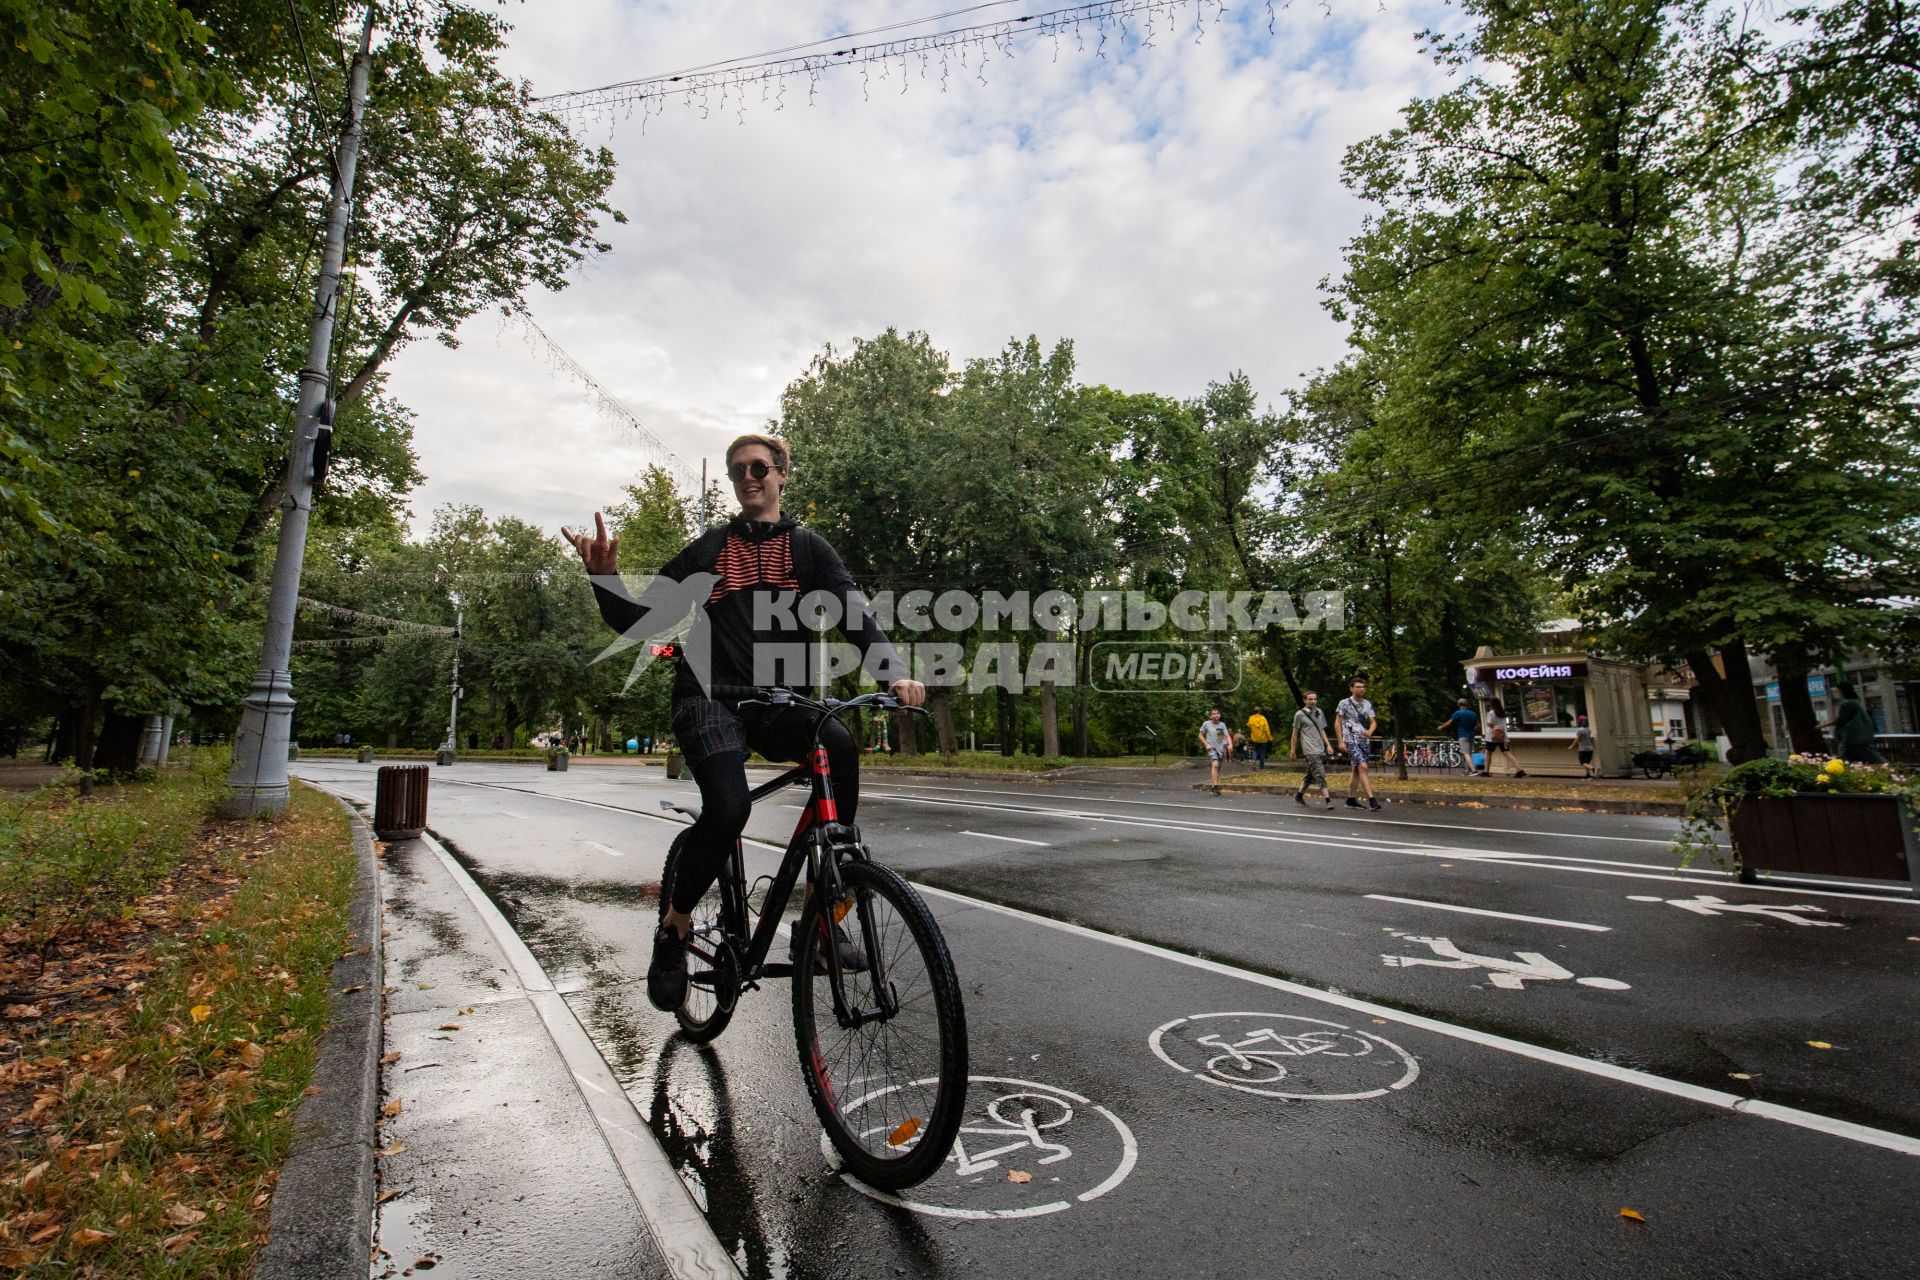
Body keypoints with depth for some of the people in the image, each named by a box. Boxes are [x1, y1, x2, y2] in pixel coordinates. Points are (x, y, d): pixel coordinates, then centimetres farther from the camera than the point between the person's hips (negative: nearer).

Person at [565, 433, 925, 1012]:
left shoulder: (807, 547, 12)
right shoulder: (707, 549, 13)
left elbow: (855, 613, -4)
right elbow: (638, 622, 11)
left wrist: (893, 672, -22)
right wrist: (605, 577, -9)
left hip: (779, 702, 1)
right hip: (711, 697, -1)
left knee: (838, 746, -32)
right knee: (728, 807, -28)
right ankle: (675, 927, 0)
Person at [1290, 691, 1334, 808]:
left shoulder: (1320, 712, 15)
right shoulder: (1300, 714, -2)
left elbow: (1322, 730, 21)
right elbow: (1295, 733, 3)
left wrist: (1328, 744, 9)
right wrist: (1292, 750, 4)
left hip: (1320, 749, 6)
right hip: (1310, 750, -6)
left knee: (1311, 775, 12)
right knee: (1320, 774, -15)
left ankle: (1299, 796, 23)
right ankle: (1327, 799, -20)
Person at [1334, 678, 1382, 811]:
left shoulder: (1368, 704, 12)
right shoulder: (1344, 703, -4)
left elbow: (1373, 722, 11)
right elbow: (1338, 723, -3)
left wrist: (1370, 731, -12)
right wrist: (1340, 741, -9)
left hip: (1364, 740, 6)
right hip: (1351, 740, -6)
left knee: (1357, 770, 10)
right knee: (1362, 767, -16)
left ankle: (1351, 799, 19)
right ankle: (1371, 800, -19)